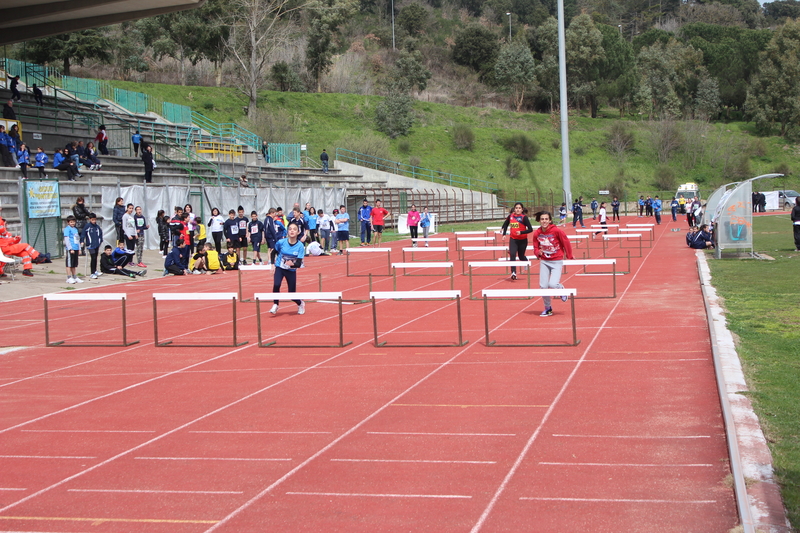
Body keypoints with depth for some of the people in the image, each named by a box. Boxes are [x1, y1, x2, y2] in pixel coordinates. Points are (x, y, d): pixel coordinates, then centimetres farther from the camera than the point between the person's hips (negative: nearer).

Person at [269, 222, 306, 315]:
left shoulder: (300, 246, -15)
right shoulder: (281, 242, -13)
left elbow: (299, 264, -17)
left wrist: (292, 264, -36)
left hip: (291, 271, 0)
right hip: (279, 268, 0)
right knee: (276, 285, -27)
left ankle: (301, 304, 35)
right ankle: (275, 305, -7)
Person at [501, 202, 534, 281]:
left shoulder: (524, 217, -12)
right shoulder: (511, 216, 0)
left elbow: (530, 229, -13)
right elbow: (506, 224, 20)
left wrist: (521, 232, -24)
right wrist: (504, 234, 13)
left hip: (523, 240, -2)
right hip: (513, 239, 2)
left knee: (521, 256, 12)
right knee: (512, 254, -18)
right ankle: (513, 273, -22)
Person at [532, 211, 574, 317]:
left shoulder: (557, 231, -15)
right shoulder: (537, 233, -4)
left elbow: (566, 243, -4)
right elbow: (536, 248, 7)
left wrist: (569, 256, 5)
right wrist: (538, 252, -16)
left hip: (557, 261, -4)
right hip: (544, 261, 4)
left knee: (553, 284, -20)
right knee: (543, 285, -3)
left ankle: (561, 289, 18)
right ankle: (548, 308, 17)